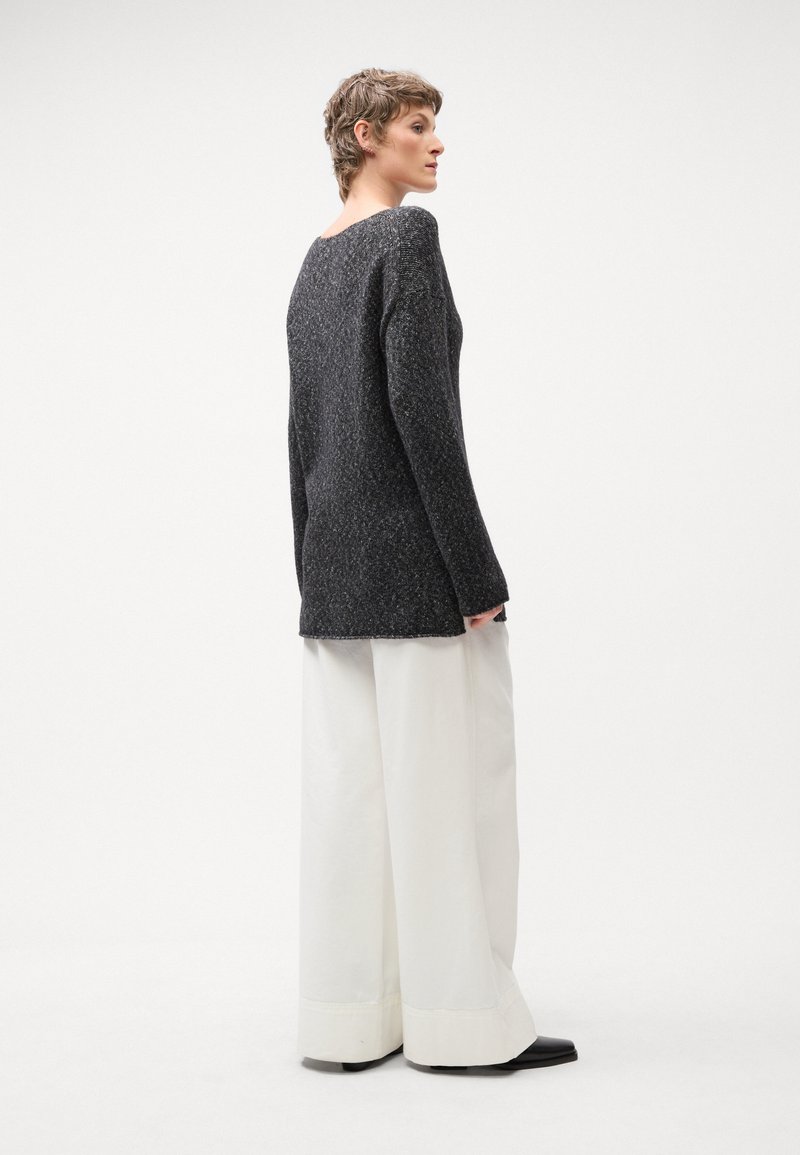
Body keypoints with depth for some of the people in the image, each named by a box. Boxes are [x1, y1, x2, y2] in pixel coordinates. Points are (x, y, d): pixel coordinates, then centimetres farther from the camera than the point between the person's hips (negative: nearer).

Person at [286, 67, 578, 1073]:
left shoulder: (316, 259, 17)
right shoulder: (407, 235, -9)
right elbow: (419, 404, -18)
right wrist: (477, 575, -16)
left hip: (333, 558, 9)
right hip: (413, 554, -8)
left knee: (349, 783, 8)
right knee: (446, 780, -1)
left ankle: (352, 1016, 15)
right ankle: (463, 1017, 8)